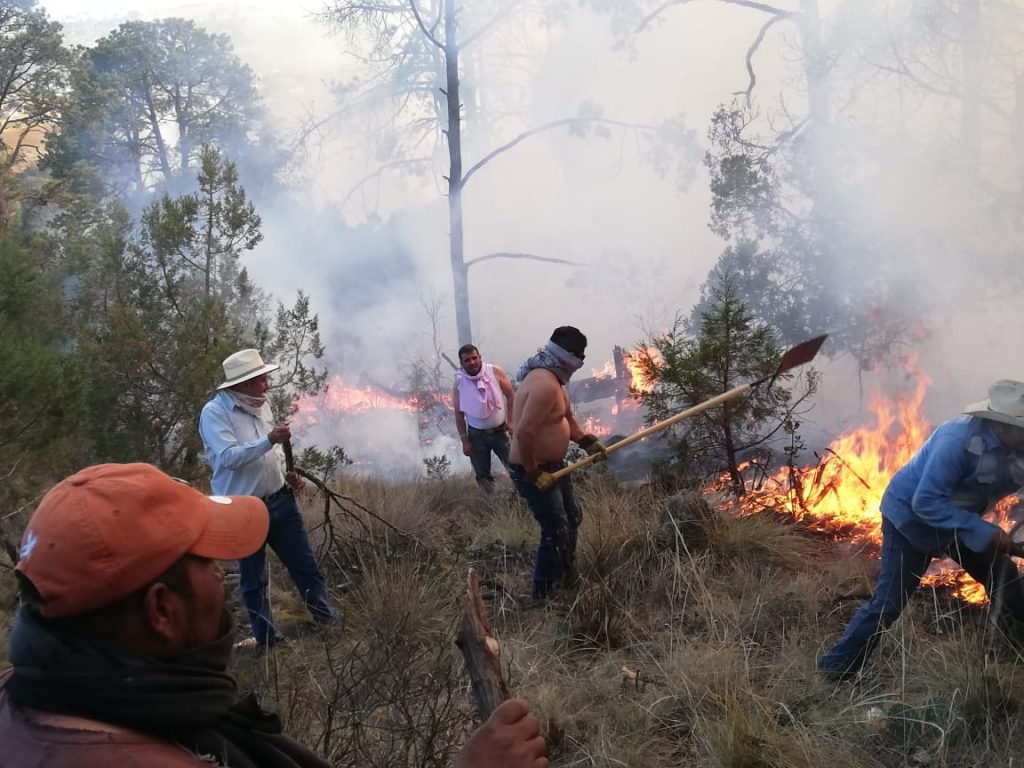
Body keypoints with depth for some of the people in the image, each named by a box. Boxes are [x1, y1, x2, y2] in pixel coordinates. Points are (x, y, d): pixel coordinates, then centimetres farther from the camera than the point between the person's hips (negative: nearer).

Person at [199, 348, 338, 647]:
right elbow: (229, 457, -26)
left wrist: (287, 473, 5)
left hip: (279, 500, 6)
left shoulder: (261, 404, 7)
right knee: (254, 579, 9)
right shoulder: (215, 412, -15)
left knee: (304, 563, 13)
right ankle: (266, 637, 23)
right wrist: (269, 440, -33)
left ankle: (327, 617, 28)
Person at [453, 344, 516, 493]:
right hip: (477, 435, 1)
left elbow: (511, 396, -1)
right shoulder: (459, 383, -10)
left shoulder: (495, 372, -12)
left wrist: (510, 421, -7)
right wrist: (465, 441, -4)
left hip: (500, 431, -1)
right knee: (482, 475, 10)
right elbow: (459, 414, -2)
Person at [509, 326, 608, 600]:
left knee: (571, 518, 22)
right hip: (533, 471, -11)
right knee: (556, 531, -5)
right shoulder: (545, 384, -29)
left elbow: (567, 418, 18)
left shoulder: (554, 378, 7)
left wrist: (587, 442, 2)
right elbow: (524, 433, -36)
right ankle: (544, 595, 11)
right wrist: (533, 474, -26)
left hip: (553, 465, 11)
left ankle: (568, 580, 40)